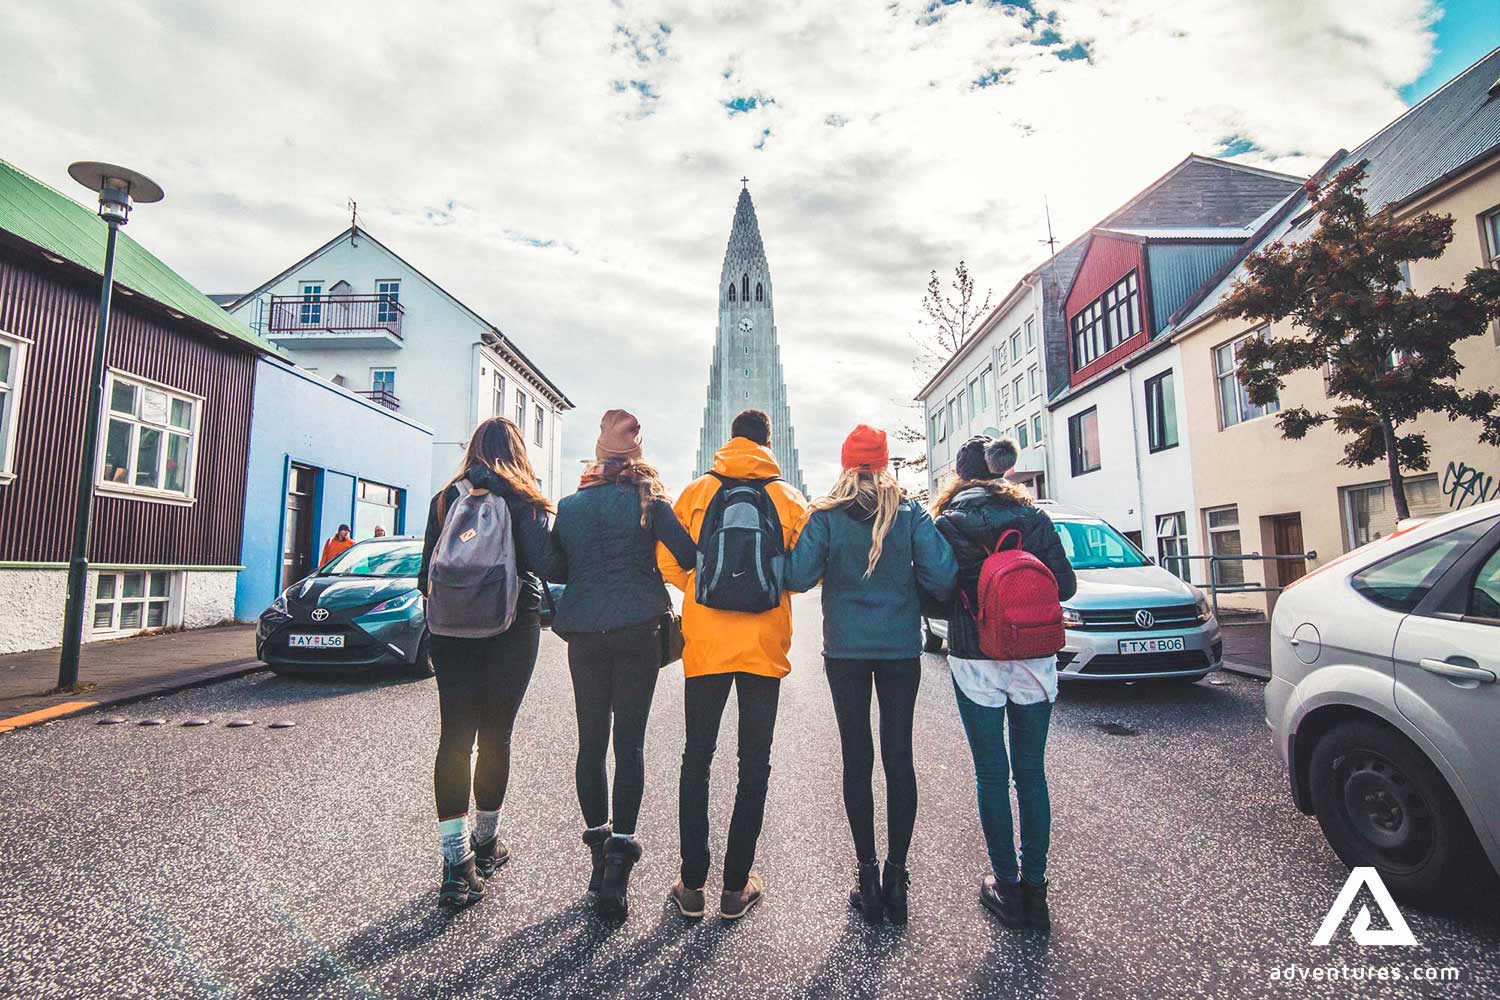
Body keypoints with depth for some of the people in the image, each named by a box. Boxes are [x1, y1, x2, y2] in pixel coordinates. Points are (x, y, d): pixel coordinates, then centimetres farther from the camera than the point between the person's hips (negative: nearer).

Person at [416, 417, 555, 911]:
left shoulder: (445, 498, 6)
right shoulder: (522, 500, -4)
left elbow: (427, 570, 9)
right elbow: (543, 560, -17)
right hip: (512, 627, -2)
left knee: (455, 736, 2)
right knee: (495, 735, 9)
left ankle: (458, 861, -2)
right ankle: (486, 843, 25)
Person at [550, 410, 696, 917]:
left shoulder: (570, 505, 7)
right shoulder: (648, 500, -2)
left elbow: (555, 569, 8)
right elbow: (689, 555, -9)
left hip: (584, 633, 3)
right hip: (637, 630, -2)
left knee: (591, 740, 12)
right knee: (630, 741, 2)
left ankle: (597, 841, 20)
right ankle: (619, 847, -3)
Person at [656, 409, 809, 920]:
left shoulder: (696, 492, 1)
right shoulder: (789, 498, 0)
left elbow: (667, 561, -2)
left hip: (705, 643, 1)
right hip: (764, 645, 0)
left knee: (696, 759, 12)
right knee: (754, 764, 11)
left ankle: (692, 883, 17)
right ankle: (736, 887, 17)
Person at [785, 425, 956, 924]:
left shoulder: (825, 515, -5)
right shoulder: (911, 513, -3)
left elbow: (799, 577, -13)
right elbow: (941, 577, -10)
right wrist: (907, 583, 10)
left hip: (845, 649, 0)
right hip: (900, 647, 1)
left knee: (856, 757, 9)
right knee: (899, 756, 10)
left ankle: (867, 874, 15)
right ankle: (896, 874, 16)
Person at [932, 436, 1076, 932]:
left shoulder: (949, 523, -7)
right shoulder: (1035, 517, 1)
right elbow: (1065, 584, 0)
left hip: (976, 664, -2)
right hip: (1034, 662, 3)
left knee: (992, 774, 9)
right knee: (1031, 772, 13)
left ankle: (1007, 886, 18)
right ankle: (1035, 886, 20)